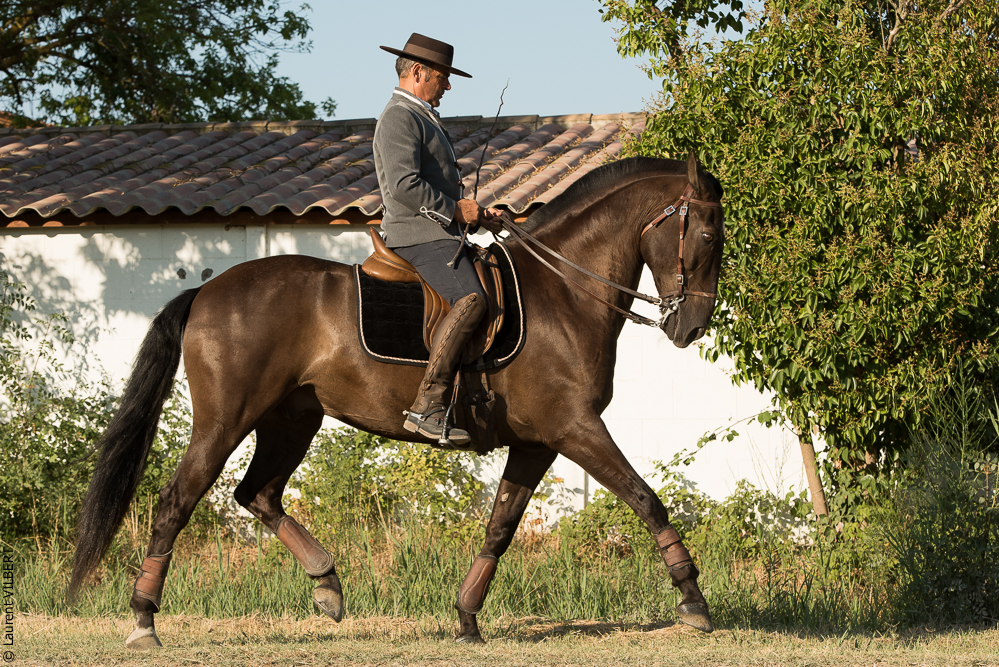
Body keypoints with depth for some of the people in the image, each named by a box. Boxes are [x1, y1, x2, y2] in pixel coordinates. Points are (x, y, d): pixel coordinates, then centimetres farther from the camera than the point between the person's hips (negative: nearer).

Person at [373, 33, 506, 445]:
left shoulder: (422, 118, 27)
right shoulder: (400, 117, -8)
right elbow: (405, 186, -22)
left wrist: (478, 216, 18)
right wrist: (455, 210, -13)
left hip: (440, 233, 11)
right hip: (419, 235, -11)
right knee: (471, 298, -30)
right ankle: (427, 407, -37)